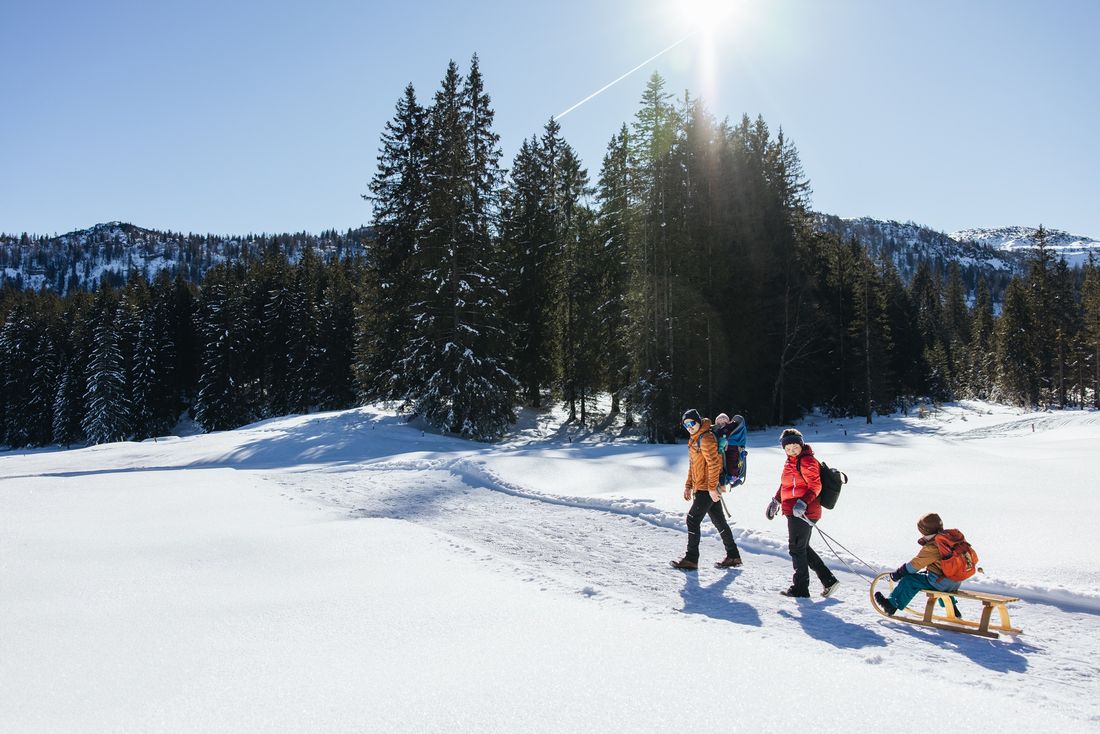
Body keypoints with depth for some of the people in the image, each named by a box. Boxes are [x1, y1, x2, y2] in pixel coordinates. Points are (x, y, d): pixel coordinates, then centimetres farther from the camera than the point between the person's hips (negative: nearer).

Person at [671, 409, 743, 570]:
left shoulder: (706, 438, -16)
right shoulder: (694, 439, 16)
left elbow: (714, 463, -21)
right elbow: (692, 465, 23)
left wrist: (712, 487, -22)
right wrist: (689, 485, 20)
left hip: (707, 489, -10)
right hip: (703, 488, 10)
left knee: (693, 519, -7)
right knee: (718, 520, 14)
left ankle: (691, 559, -1)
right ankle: (733, 556, 21)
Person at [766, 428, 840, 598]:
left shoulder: (807, 461, -14)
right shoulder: (791, 462, 16)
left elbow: (815, 486, -20)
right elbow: (785, 484, 27)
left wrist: (802, 503, -31)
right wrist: (776, 501, 27)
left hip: (802, 512, -10)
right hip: (794, 512, 10)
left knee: (797, 549, -1)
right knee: (803, 548, 17)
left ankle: (800, 589, 10)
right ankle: (828, 580, 22)